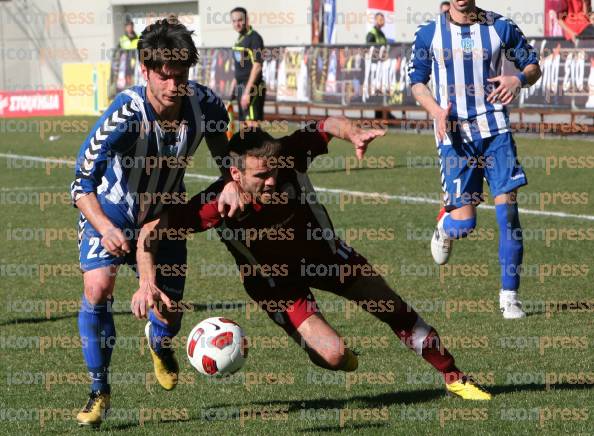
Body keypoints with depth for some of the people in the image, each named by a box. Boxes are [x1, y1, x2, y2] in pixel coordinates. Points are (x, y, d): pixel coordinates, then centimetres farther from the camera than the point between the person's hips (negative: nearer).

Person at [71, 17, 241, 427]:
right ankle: (100, 389, -6)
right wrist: (105, 228, -49)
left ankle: (159, 345, 46)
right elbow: (82, 184, -33)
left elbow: (225, 154, -2)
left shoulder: (206, 104, -23)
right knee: (98, 286, -25)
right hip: (109, 210, -3)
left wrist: (232, 183, -22)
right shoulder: (124, 115, -35)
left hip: (165, 212, 3)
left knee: (169, 316, 5)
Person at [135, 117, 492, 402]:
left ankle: (454, 378, 30)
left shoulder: (289, 156, -31)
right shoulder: (219, 203, -37)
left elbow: (328, 125, -12)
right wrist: (148, 284, -43)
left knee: (396, 311, 8)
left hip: (322, 252, 3)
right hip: (274, 280, -3)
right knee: (333, 356, -18)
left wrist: (354, 134, -33)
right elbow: (151, 233, -31)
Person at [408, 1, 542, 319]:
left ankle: (509, 296, 3)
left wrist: (518, 80, -12)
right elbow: (416, 81, 10)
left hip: (495, 129, 1)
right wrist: (437, 111, -9)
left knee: (508, 211, -8)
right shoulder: (429, 33, 2)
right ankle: (444, 227, 33)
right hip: (454, 134, -1)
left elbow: (533, 66, 11)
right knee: (463, 223, -7)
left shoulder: (500, 28, 2)